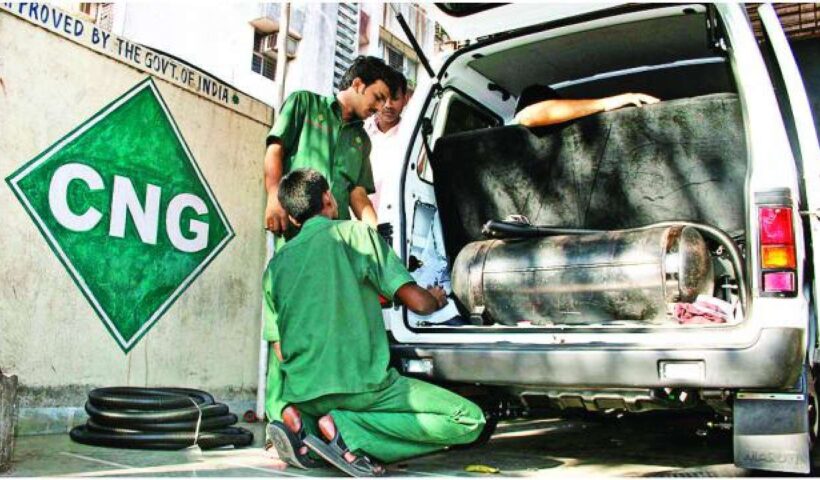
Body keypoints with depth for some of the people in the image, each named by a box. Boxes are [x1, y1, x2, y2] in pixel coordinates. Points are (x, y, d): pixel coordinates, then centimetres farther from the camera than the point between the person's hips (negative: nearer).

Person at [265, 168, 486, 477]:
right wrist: (436, 299, 20)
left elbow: (282, 352, 14)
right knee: (469, 421, -1)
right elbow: (416, 301, -3)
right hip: (361, 384, -6)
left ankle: (304, 424, 4)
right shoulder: (355, 233, 1)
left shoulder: (276, 264, 14)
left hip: (301, 393, 7)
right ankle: (347, 429, -12)